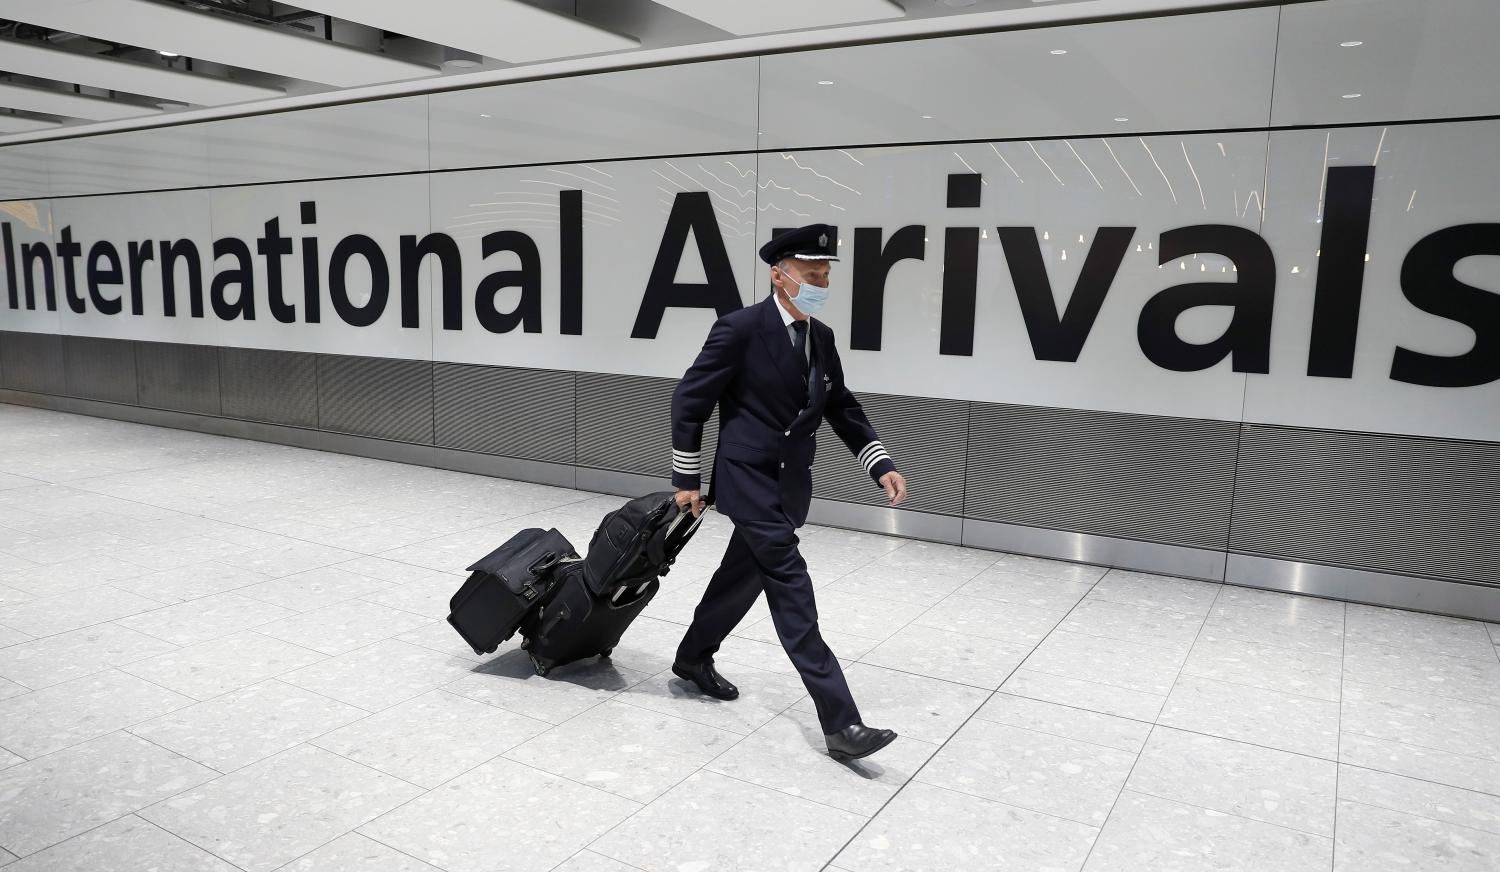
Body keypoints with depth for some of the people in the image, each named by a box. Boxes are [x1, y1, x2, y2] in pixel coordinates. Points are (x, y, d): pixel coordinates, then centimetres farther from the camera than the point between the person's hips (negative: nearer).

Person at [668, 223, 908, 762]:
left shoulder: (822, 338, 7)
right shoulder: (740, 329, -14)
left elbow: (842, 408, 14)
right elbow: (689, 401, -9)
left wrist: (882, 465, 3)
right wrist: (687, 481, -6)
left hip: (790, 487, 8)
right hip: (751, 485, -7)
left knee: (744, 577, 20)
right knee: (792, 593, -10)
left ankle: (694, 658, 43)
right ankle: (841, 723, -8)